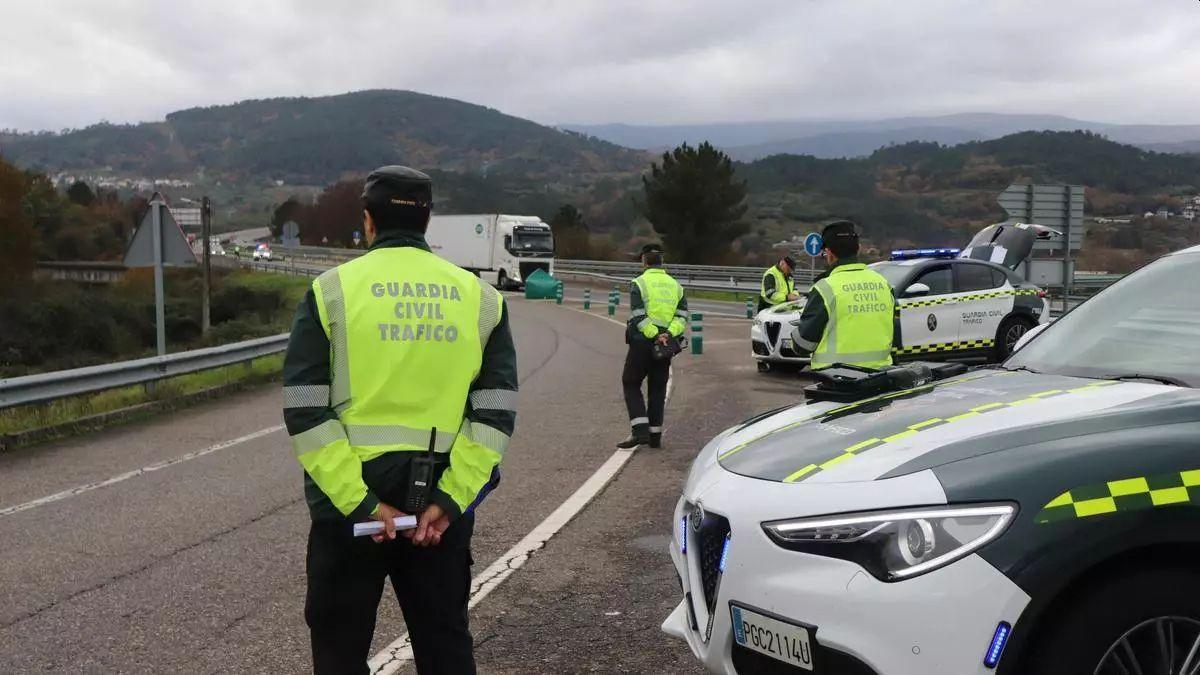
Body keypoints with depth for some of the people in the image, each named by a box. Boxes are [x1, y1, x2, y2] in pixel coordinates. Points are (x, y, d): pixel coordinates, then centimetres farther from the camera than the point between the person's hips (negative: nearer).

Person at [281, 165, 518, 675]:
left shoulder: (332, 291, -3)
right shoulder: (479, 297, 3)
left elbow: (306, 413, -11)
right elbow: (496, 414, -5)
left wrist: (360, 503, -12)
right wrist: (450, 501, -8)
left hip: (349, 504, -2)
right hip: (443, 507, 2)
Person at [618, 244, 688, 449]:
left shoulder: (639, 284, -5)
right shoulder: (675, 285, 11)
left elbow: (638, 317, -16)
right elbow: (682, 316, -1)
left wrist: (655, 336, -18)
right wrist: (668, 334, -12)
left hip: (642, 343, -5)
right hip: (666, 347, 5)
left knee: (631, 385, 5)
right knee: (658, 389, 13)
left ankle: (640, 431, -8)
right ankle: (655, 436, 13)